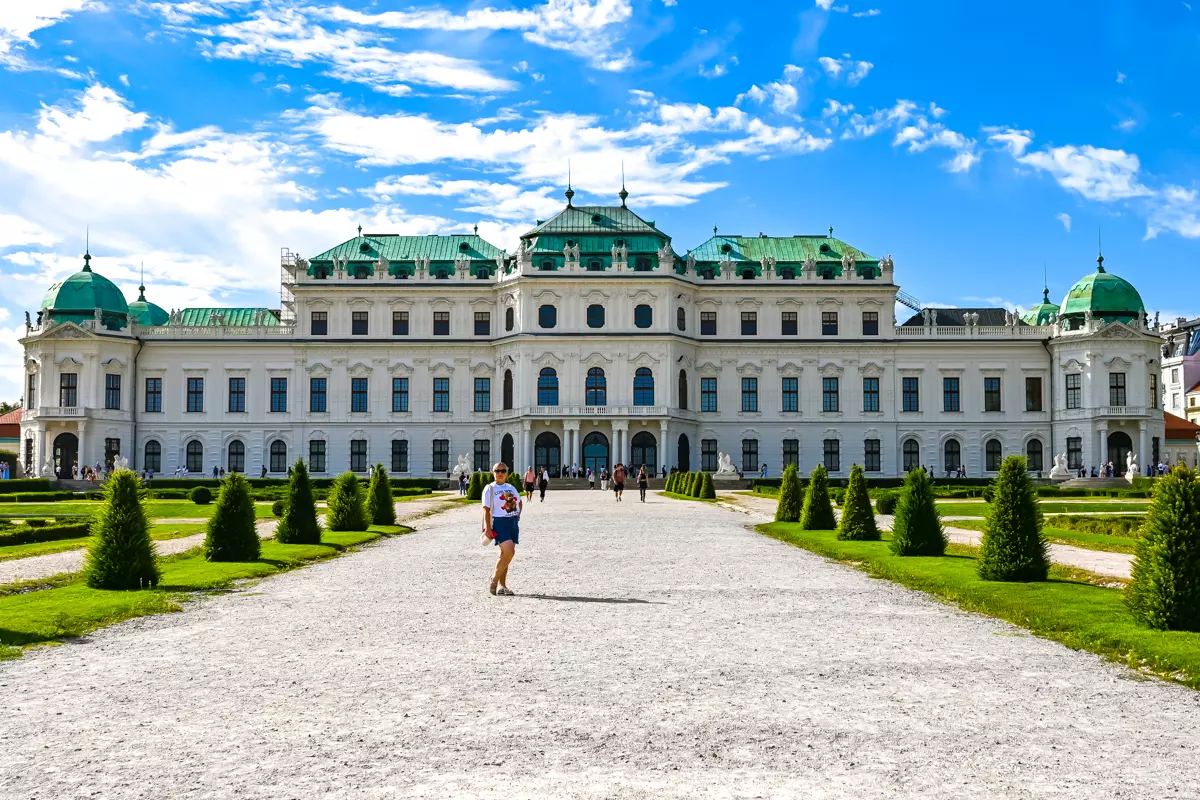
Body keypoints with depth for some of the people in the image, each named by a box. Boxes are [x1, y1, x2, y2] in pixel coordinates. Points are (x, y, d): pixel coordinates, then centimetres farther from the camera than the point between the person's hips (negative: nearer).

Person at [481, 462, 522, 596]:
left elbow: (520, 502, 30)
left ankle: (502, 585, 12)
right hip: (499, 523, -6)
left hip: (513, 523, 6)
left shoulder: (511, 487, 14)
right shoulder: (490, 488, -3)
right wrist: (488, 528, -14)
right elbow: (486, 509, -7)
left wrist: (518, 515, 14)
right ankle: (494, 579, -4)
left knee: (505, 554, 7)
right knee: (509, 552, -19)